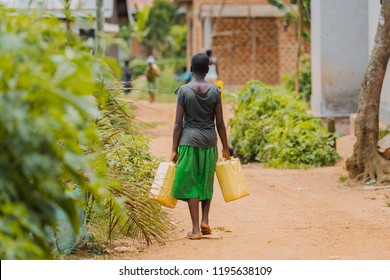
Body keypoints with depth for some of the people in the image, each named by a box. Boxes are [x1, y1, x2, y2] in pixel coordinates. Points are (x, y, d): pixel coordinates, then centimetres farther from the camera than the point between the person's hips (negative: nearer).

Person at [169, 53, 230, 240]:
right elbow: (220, 123, 2)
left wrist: (174, 150, 1)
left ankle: (196, 229, 0)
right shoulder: (214, 91, 0)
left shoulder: (184, 91, -5)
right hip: (209, 140, 2)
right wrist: (225, 148, 11)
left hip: (189, 140, -2)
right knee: (206, 182, 21)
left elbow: (178, 123, -5)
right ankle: (205, 220, 9)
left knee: (190, 184, 3)